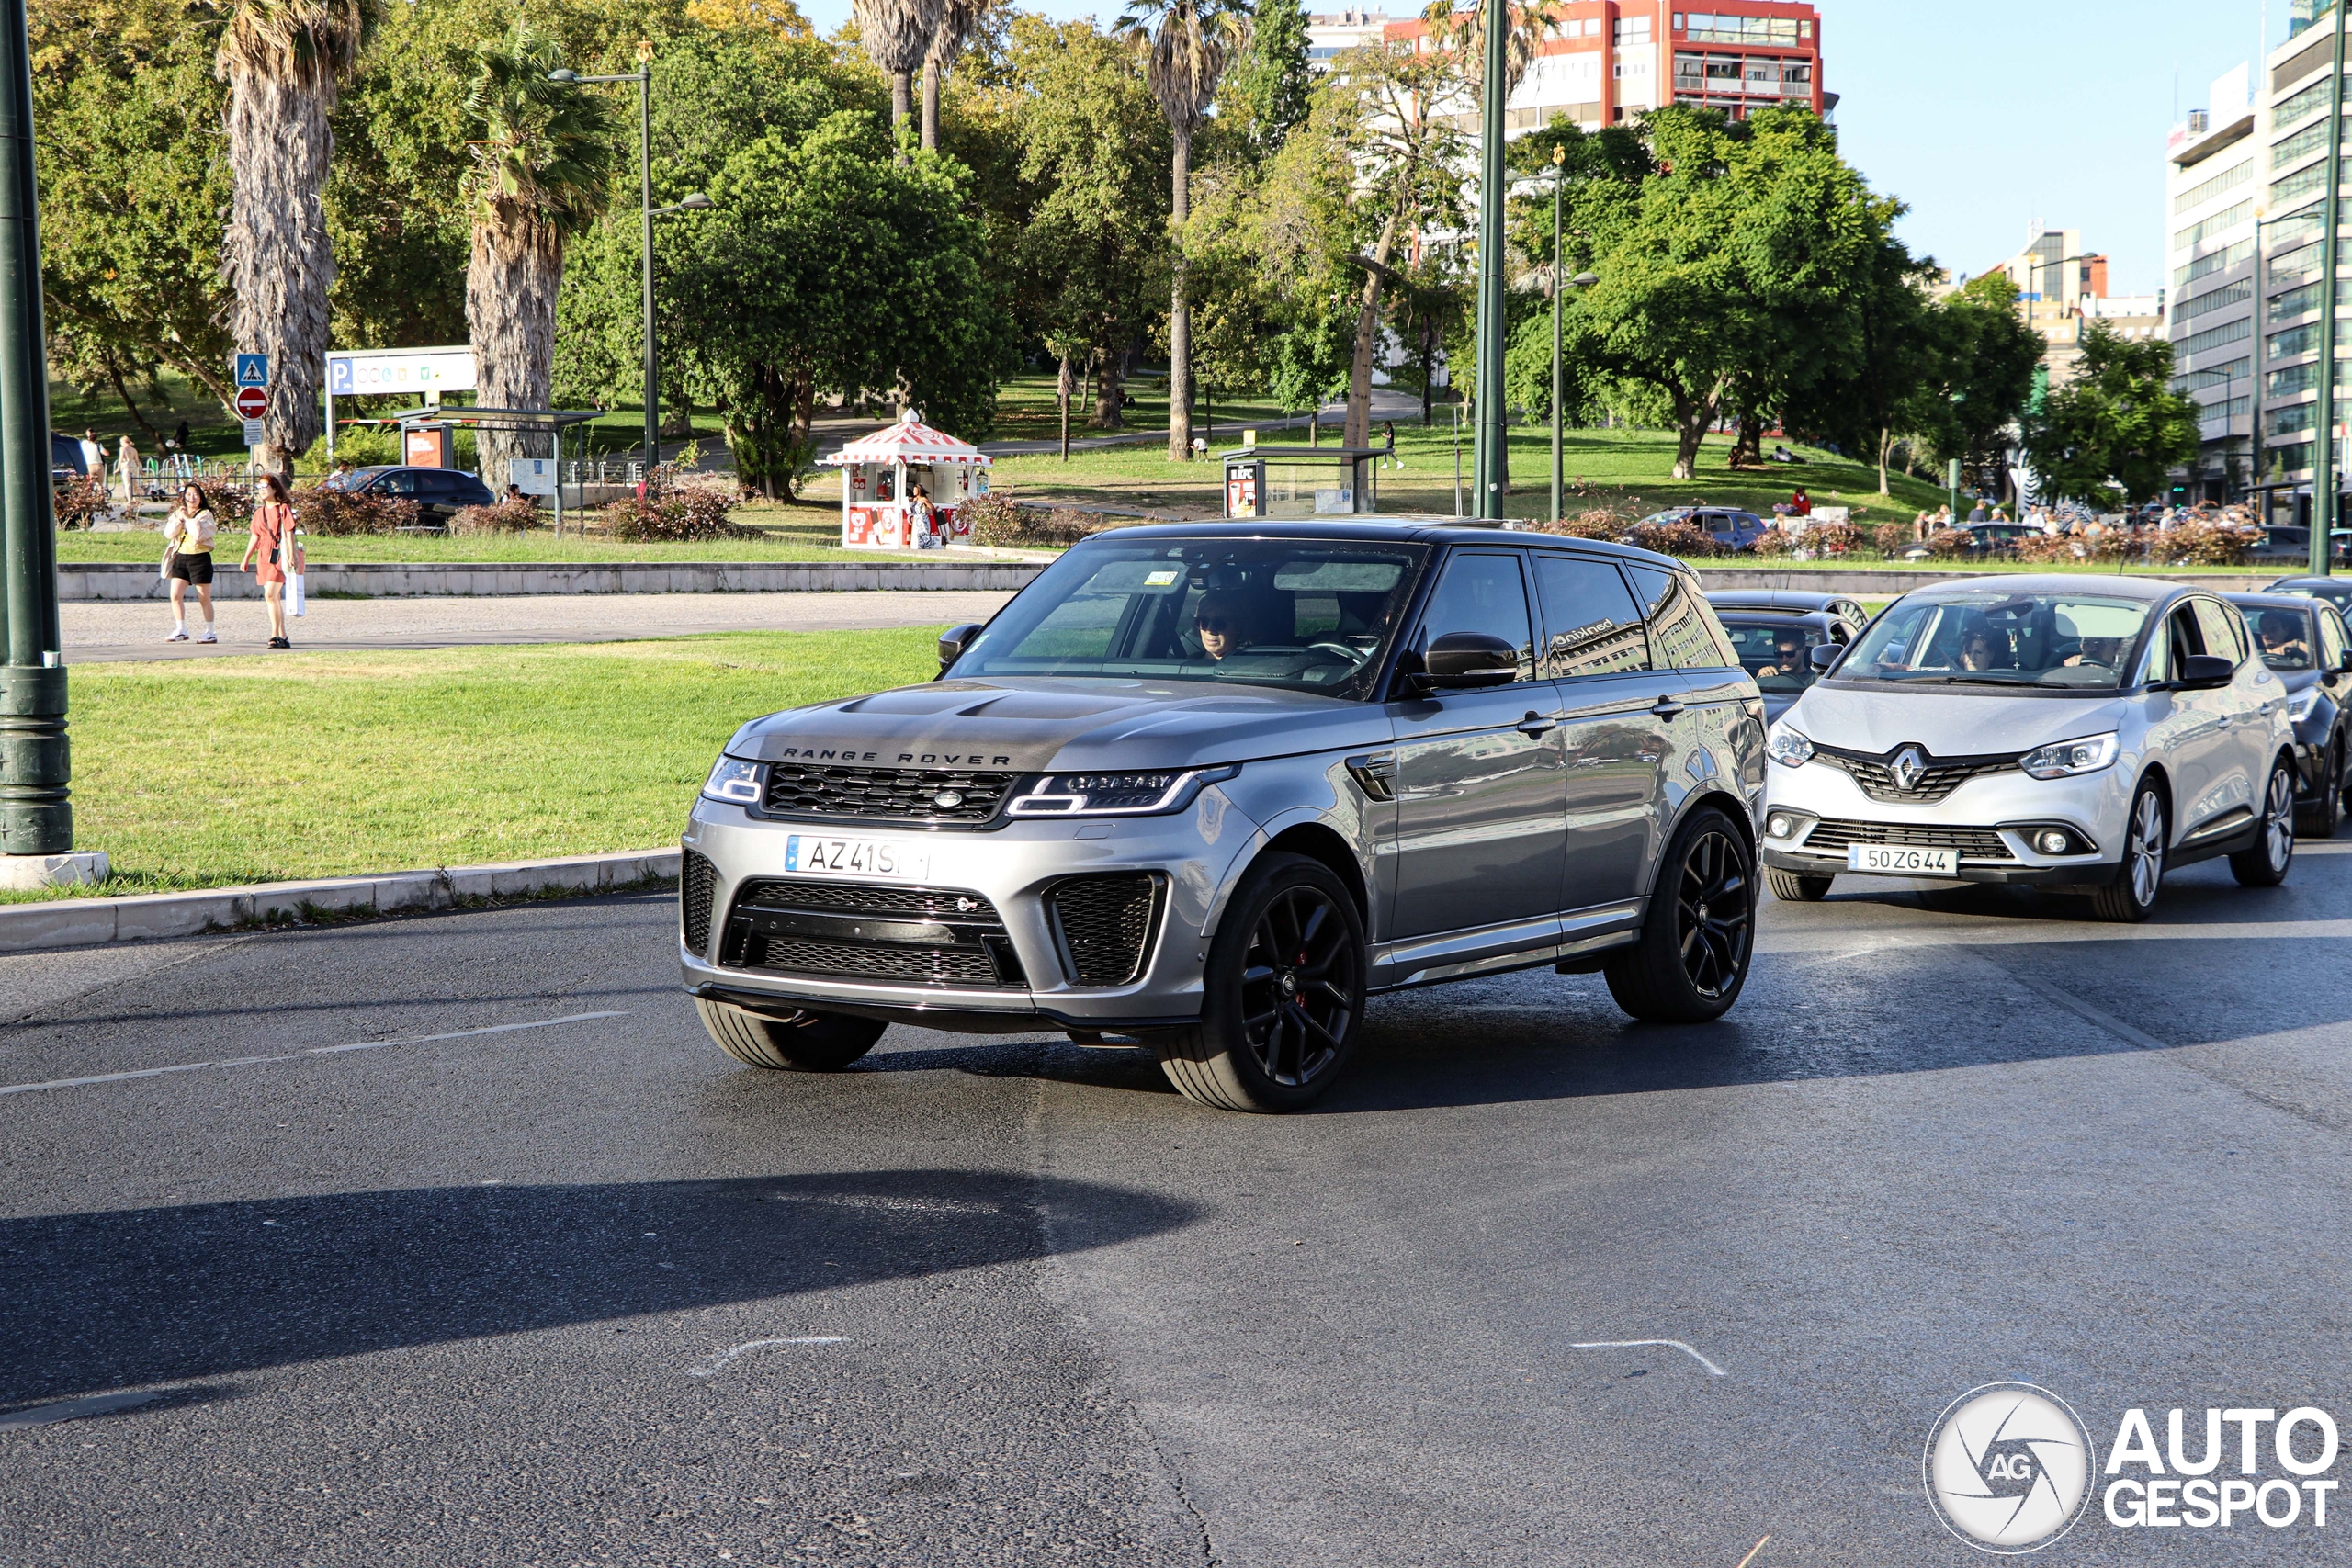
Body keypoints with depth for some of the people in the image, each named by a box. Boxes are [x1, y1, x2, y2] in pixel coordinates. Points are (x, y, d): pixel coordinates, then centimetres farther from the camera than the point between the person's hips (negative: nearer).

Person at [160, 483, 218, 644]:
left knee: (204, 598, 1)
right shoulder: (178, 513, 12)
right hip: (181, 557, 5)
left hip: (199, 557, -5)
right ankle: (181, 630, 3)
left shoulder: (206, 515, -3)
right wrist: (179, 519, -12)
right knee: (176, 595, -4)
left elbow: (199, 535, -18)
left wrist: (188, 518, -12)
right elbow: (169, 533, -1)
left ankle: (210, 633, 7)